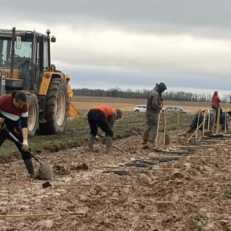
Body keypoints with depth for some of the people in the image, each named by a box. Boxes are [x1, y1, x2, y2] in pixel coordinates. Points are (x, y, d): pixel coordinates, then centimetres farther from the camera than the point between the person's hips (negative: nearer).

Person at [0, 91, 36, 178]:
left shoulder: (24, 106, -18)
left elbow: (24, 125, -19)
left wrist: (25, 141, -27)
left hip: (14, 129, 2)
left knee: (25, 148, -4)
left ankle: (32, 173, 5)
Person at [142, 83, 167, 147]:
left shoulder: (153, 91, 13)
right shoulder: (155, 94, -19)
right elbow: (154, 105, -25)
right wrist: (160, 108, -11)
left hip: (149, 112, 10)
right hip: (153, 113, -10)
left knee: (148, 126, 15)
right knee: (154, 127, -6)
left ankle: (144, 141, 22)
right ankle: (151, 142, -8)